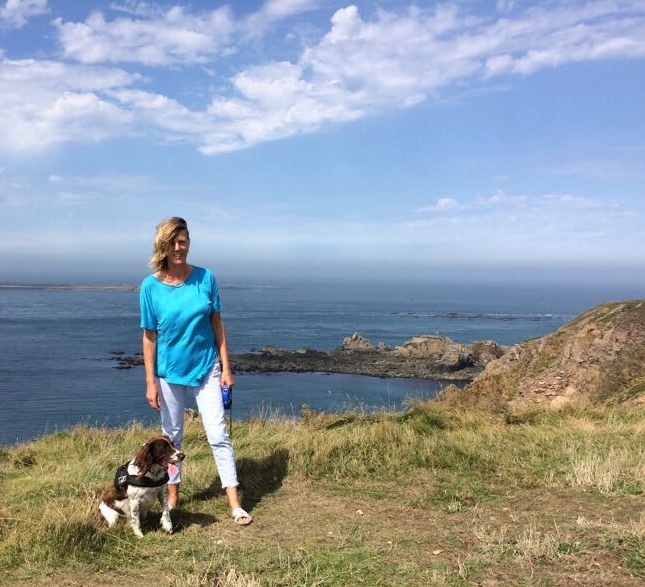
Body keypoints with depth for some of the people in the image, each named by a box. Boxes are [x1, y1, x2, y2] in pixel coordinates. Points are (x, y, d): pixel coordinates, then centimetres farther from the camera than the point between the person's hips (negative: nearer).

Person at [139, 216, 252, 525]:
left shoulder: (206, 278, -8)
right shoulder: (151, 286, -10)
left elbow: (217, 324, -1)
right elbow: (149, 336, -6)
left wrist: (226, 367, -1)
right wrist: (150, 382, -6)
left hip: (206, 369, 0)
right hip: (170, 372, 0)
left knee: (218, 435, -1)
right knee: (172, 436, 15)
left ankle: (235, 504, 4)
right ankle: (173, 495, 32)